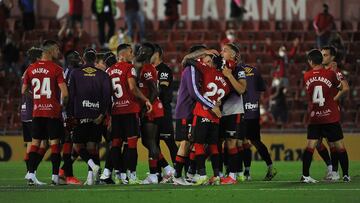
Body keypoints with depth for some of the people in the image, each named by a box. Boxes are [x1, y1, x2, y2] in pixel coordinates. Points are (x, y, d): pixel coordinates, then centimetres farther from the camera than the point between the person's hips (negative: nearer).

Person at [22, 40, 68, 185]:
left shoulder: (31, 69, 6)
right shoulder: (56, 69, -9)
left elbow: (23, 91, 12)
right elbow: (64, 93, -13)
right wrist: (63, 104, 6)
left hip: (36, 112, 4)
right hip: (53, 111, -4)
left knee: (35, 142, 9)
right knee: (55, 143, 2)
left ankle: (31, 175, 3)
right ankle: (55, 176, 1)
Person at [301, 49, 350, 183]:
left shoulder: (306, 76, 0)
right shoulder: (330, 74, -10)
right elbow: (341, 87, 4)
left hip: (314, 119, 2)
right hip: (331, 118, -2)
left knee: (310, 146, 1)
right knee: (340, 147, 7)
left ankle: (305, 175, -4)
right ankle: (346, 175, 8)